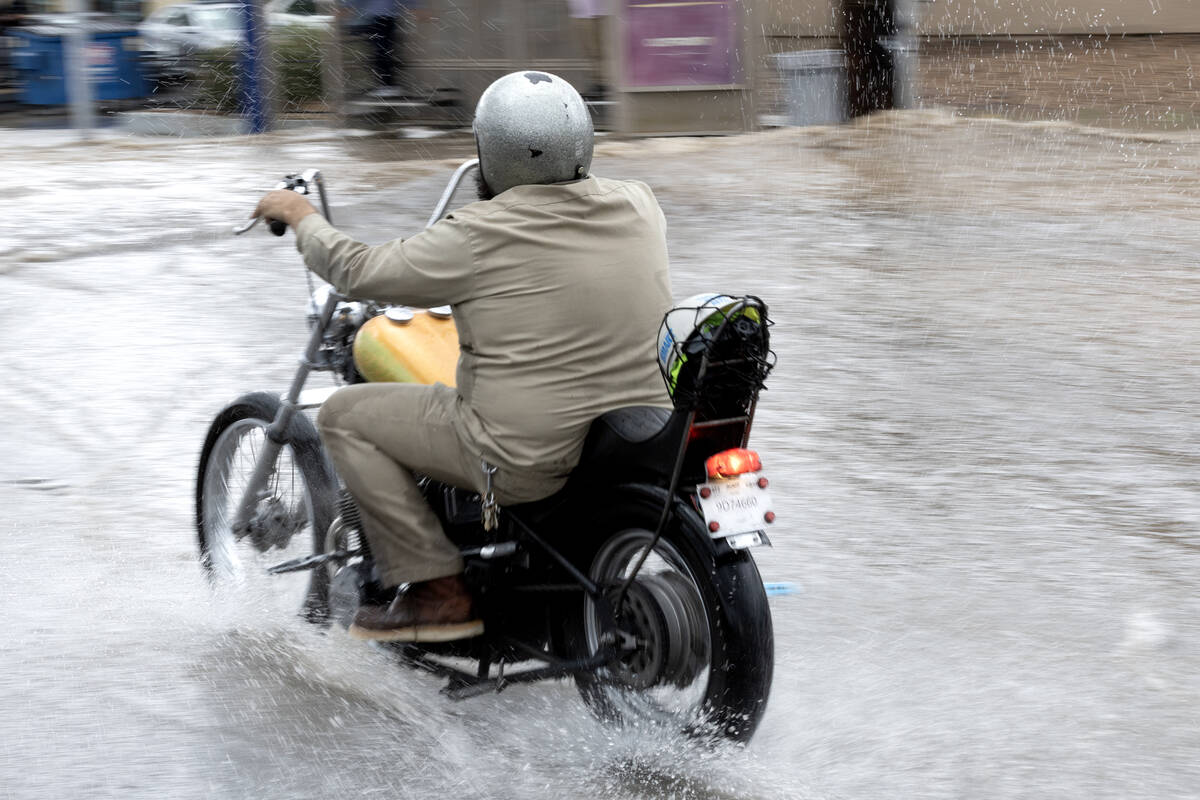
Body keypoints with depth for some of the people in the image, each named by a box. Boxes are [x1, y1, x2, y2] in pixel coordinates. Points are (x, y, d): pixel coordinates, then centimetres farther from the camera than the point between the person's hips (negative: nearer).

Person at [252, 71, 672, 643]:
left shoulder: (481, 237, -15)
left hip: (527, 459, -7)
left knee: (345, 415, 9)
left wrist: (302, 216, 13)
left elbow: (359, 273, -4)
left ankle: (439, 590, 6)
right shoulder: (640, 205, 1)